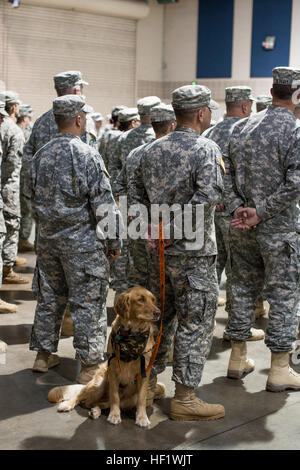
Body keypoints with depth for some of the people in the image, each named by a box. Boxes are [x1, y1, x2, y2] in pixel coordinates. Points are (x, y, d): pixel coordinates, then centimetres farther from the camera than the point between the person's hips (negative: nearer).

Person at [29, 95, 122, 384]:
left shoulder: (41, 155, 5)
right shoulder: (87, 155, -14)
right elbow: (104, 205, -15)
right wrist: (114, 242, -5)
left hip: (47, 238, 6)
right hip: (82, 241, -6)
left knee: (49, 297, 17)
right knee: (87, 302, 2)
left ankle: (43, 355, 29)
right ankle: (89, 366, 9)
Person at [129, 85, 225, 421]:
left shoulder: (152, 149, 8)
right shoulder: (206, 149, -13)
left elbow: (135, 191, 14)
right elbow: (209, 195, -27)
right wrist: (177, 227, -20)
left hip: (160, 251, 7)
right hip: (194, 253, -7)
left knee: (160, 316, 20)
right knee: (195, 323, 3)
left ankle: (147, 383, 30)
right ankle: (184, 398, 9)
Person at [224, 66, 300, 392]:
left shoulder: (242, 127, 5)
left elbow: (224, 173, 4)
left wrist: (238, 208, -1)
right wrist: (261, 212, -16)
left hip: (242, 228, 6)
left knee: (243, 288, 16)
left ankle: (237, 358, 26)